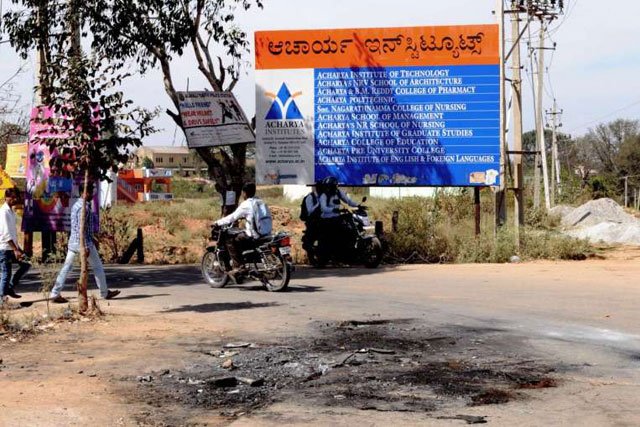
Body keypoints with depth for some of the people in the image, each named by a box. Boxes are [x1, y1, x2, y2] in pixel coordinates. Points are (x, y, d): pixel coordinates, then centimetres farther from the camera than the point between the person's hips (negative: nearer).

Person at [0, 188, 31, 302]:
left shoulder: (11, 211, 12)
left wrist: (17, 247, 18)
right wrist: (15, 250, -25)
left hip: (12, 246, 9)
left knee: (26, 264, 9)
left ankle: (10, 288, 15)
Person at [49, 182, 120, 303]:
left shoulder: (76, 205, 13)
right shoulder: (84, 207, -18)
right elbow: (81, 229, -22)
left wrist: (91, 238, 26)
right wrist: (86, 247, -22)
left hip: (73, 242, 9)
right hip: (83, 242, -9)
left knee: (66, 267, 6)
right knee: (97, 267, 6)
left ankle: (55, 294, 1)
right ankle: (105, 293, 17)